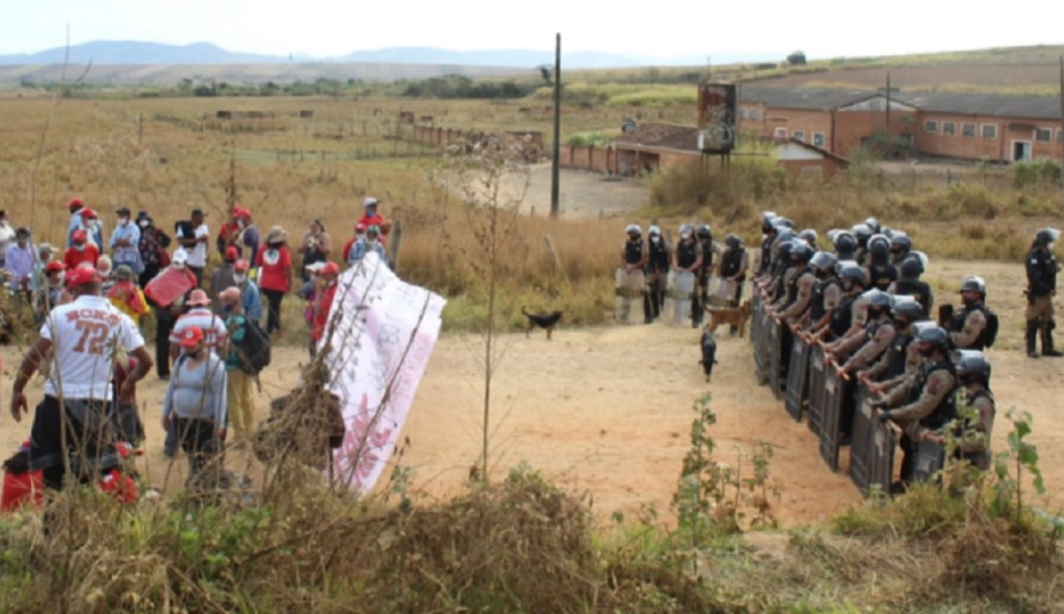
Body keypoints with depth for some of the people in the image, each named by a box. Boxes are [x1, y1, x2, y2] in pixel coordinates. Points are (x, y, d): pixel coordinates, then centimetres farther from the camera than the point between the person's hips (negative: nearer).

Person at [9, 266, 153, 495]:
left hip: (59, 399, -2)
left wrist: (18, 390, 1)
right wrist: (128, 383, 21)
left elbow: (35, 355, -9)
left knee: (52, 469, 9)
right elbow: (145, 361, 2)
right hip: (99, 402, 2)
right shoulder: (120, 320, 3)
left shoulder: (61, 313, -4)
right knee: (88, 472, 11)